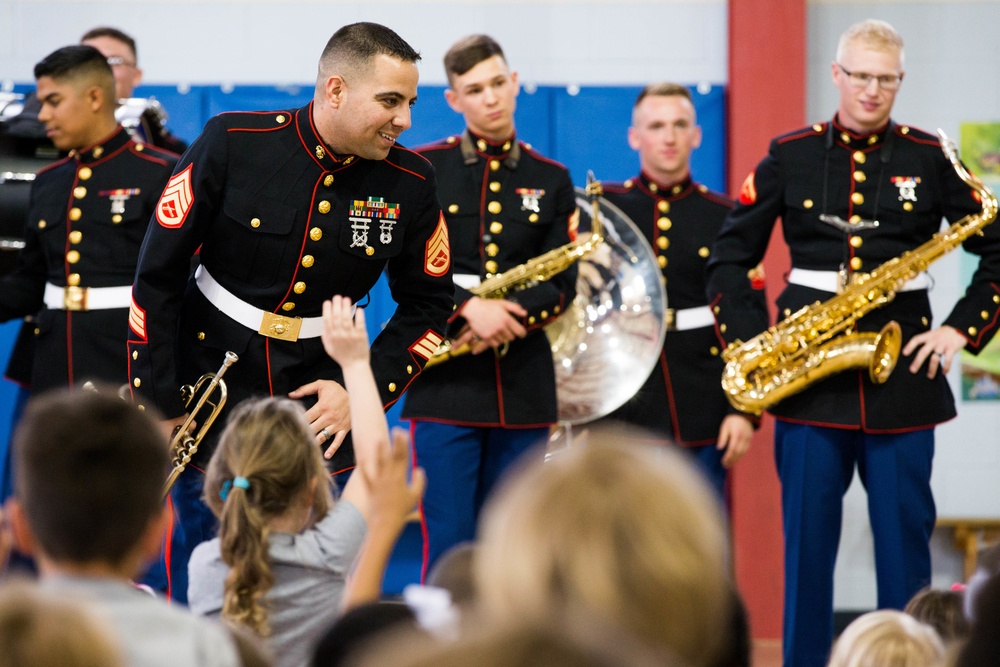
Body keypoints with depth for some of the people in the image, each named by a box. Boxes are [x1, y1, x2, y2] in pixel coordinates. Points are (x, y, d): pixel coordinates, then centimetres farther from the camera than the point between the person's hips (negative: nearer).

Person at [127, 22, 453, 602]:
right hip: (211, 385, -2)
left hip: (319, 407, 2)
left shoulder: (410, 183, -5)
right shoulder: (233, 144, -12)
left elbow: (428, 303, 8)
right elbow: (158, 275, -7)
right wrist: (155, 400, -8)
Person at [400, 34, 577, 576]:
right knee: (448, 550, -7)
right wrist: (469, 308, -19)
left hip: (523, 388, 3)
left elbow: (562, 285, 4)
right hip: (446, 386, -2)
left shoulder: (551, 180, 10)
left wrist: (509, 316, -14)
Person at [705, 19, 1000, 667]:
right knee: (807, 539, 3)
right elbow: (730, 256, 9)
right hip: (808, 377, 1)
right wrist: (749, 339, -2)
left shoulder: (930, 159, 3)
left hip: (902, 378, 0)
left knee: (905, 540, 2)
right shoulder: (790, 155, 5)